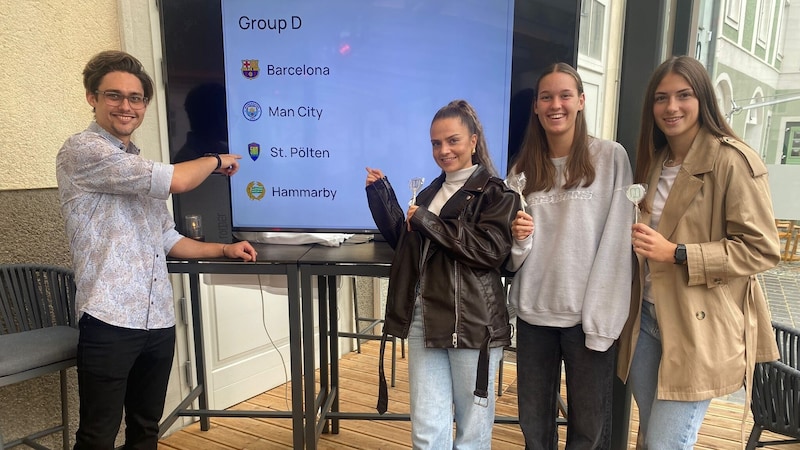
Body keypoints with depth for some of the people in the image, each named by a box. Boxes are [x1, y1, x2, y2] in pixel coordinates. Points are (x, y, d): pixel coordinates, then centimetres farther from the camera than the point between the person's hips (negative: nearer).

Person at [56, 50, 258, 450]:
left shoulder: (140, 167, 17)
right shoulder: (81, 151, -8)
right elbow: (175, 181, -19)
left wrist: (224, 249, 11)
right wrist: (216, 160, -1)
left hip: (159, 320, 8)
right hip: (110, 319, -7)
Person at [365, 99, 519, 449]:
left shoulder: (495, 193, -2)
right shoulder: (429, 193, 17)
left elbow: (491, 249, -17)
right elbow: (404, 242, 22)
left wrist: (427, 221, -12)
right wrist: (381, 193, 15)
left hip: (472, 322, -5)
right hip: (424, 318, 6)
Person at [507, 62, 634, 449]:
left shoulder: (611, 157, -3)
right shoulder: (524, 168, 8)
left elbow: (617, 244, -8)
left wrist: (602, 318, -12)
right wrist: (519, 239, -11)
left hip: (589, 313, -3)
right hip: (533, 312, 3)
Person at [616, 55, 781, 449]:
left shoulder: (733, 160, -12)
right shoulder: (654, 160, 11)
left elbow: (761, 250, -15)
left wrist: (676, 253, -22)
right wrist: (640, 240, 3)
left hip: (699, 327, -7)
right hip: (647, 316, 7)